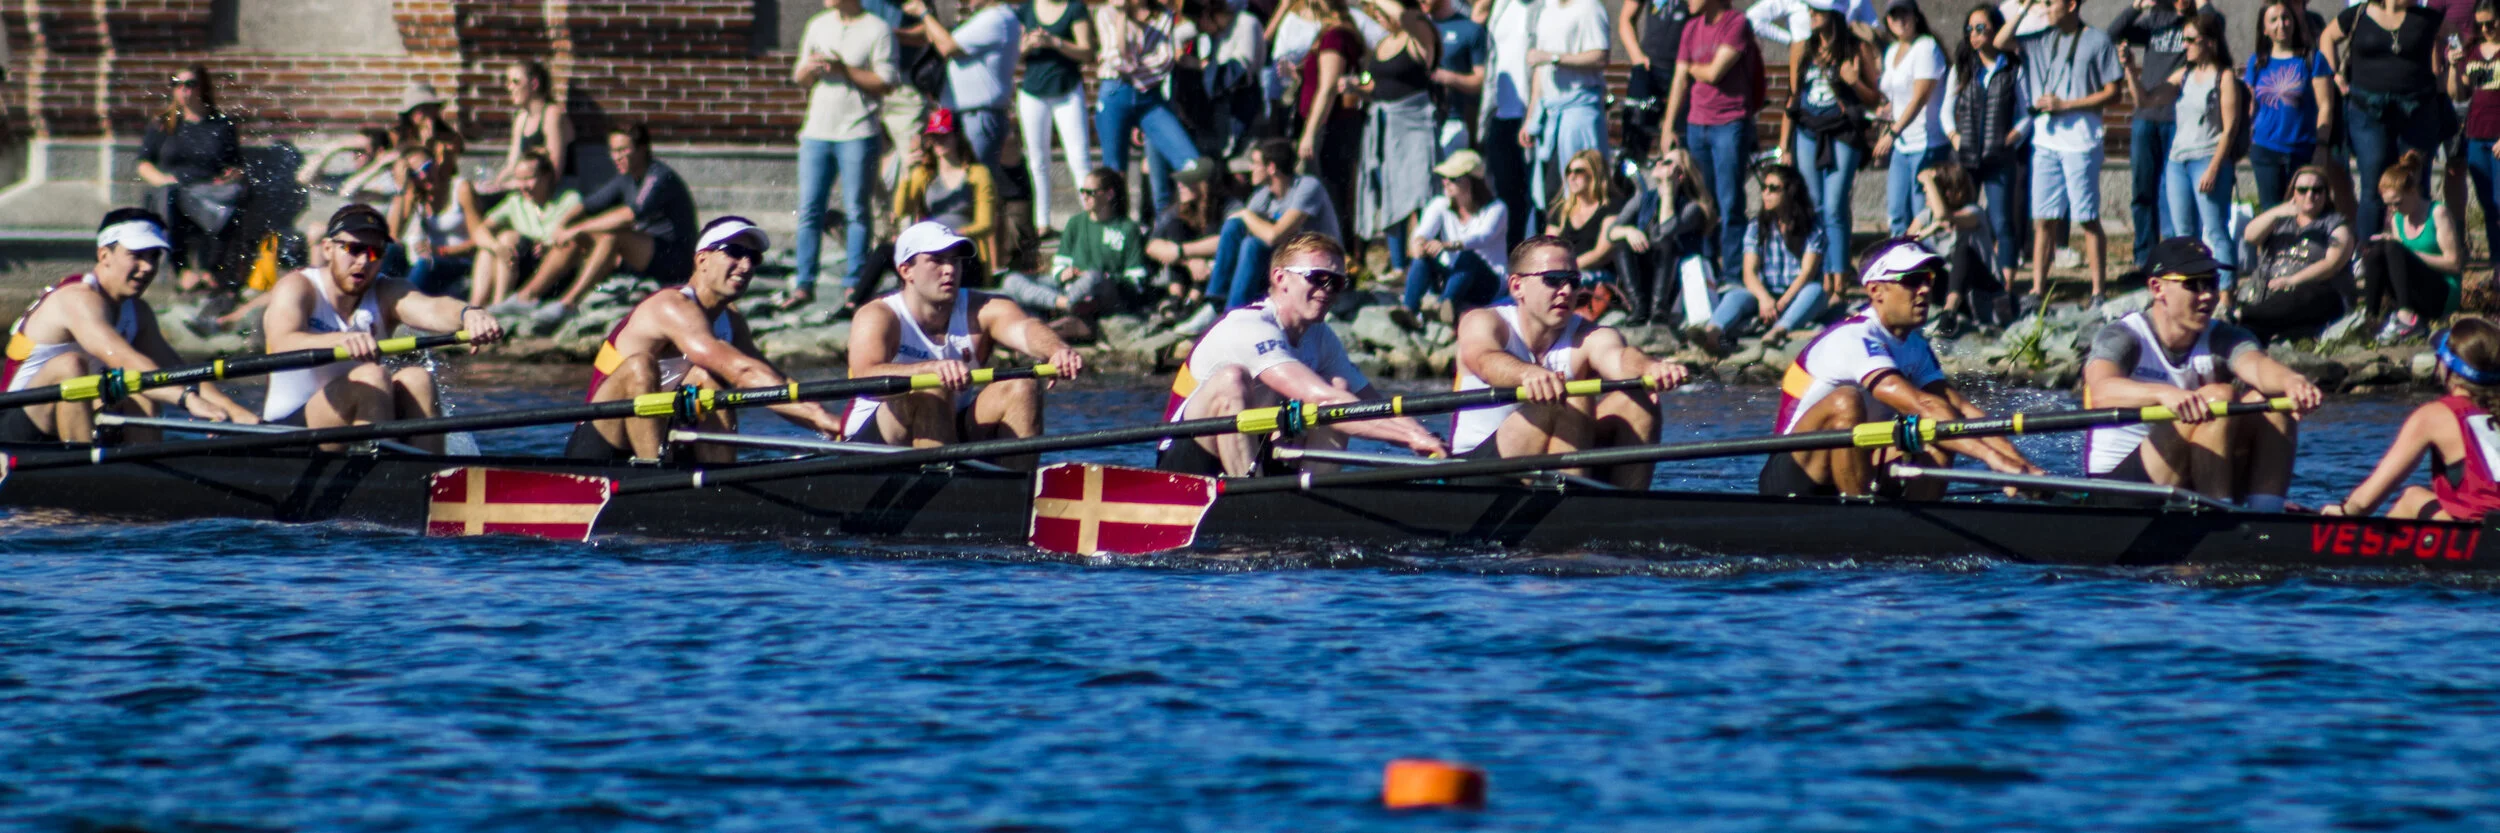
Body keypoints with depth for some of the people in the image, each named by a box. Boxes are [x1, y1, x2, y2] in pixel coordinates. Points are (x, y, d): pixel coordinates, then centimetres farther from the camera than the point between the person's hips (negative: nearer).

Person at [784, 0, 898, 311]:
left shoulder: (877, 29, -2)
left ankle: (854, 285, 5)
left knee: (856, 212, -1)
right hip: (817, 131, 5)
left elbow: (886, 82, -9)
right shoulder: (818, 26, 15)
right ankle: (803, 286, 4)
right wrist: (809, 69, -3)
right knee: (809, 210, 1)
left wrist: (843, 69, -15)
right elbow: (799, 78, 20)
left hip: (858, 133, -5)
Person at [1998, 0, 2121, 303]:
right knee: (2043, 219, 4)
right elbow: (2001, 42, 12)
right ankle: (2038, 290, 7)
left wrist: (2065, 104, -12)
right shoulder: (2043, 39, 13)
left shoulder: (2097, 41, -2)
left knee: (2087, 218, -3)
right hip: (2045, 138, 5)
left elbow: (2112, 92, -5)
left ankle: (2098, 292, 1)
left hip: (2081, 139, -5)